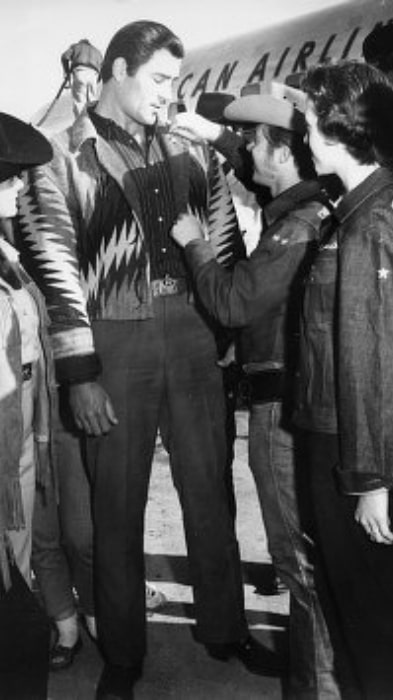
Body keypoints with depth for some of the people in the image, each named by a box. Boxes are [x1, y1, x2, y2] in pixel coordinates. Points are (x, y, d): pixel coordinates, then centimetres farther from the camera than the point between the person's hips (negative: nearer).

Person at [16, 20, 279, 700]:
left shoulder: (183, 148, 11)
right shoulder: (63, 156, -2)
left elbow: (224, 233, 18)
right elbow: (55, 267, -7)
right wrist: (80, 374, -11)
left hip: (189, 332, 4)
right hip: (113, 341, -3)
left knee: (210, 490, 12)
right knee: (117, 504, 7)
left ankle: (224, 629, 31)